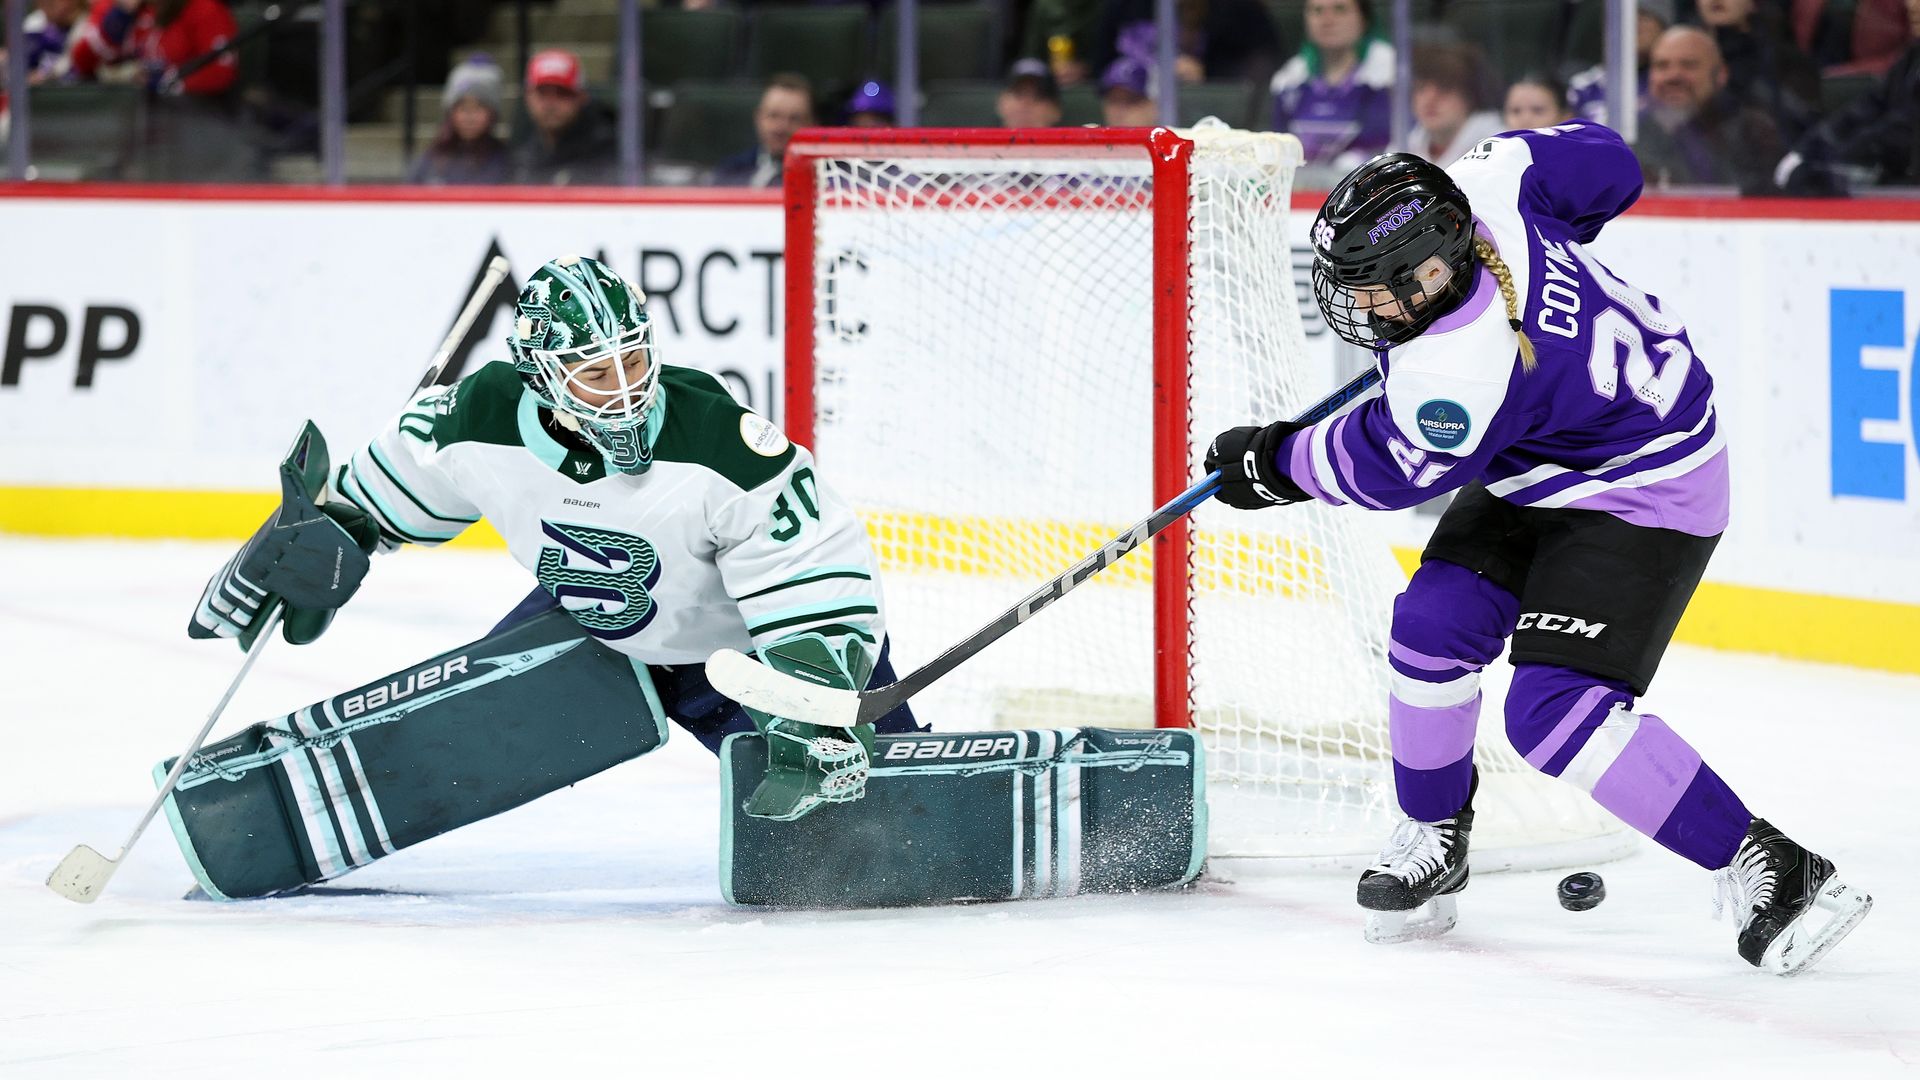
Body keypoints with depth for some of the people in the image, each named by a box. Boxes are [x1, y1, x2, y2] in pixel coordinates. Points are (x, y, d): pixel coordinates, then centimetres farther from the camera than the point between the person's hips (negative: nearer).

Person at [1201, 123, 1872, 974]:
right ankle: (1434, 840, 23)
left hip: (1644, 496, -10)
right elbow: (1600, 161, 0)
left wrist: (1271, 463, 1)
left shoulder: (1460, 369, -35)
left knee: (1555, 712, -18)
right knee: (1433, 624, 3)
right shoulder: (1477, 191, -18)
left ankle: (1770, 872, -14)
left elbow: (1390, 471, -16)